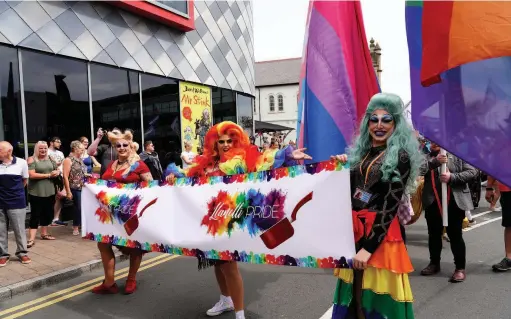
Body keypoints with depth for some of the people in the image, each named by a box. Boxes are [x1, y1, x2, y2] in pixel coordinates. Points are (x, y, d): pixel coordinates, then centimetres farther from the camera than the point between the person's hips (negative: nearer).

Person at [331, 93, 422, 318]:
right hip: (354, 228, 6)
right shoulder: (362, 152, 10)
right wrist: (341, 169, 0)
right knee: (354, 292, 14)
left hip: (381, 233, -5)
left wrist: (368, 247, -19)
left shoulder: (400, 157, -7)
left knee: (379, 294, 4)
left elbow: (390, 205, -14)